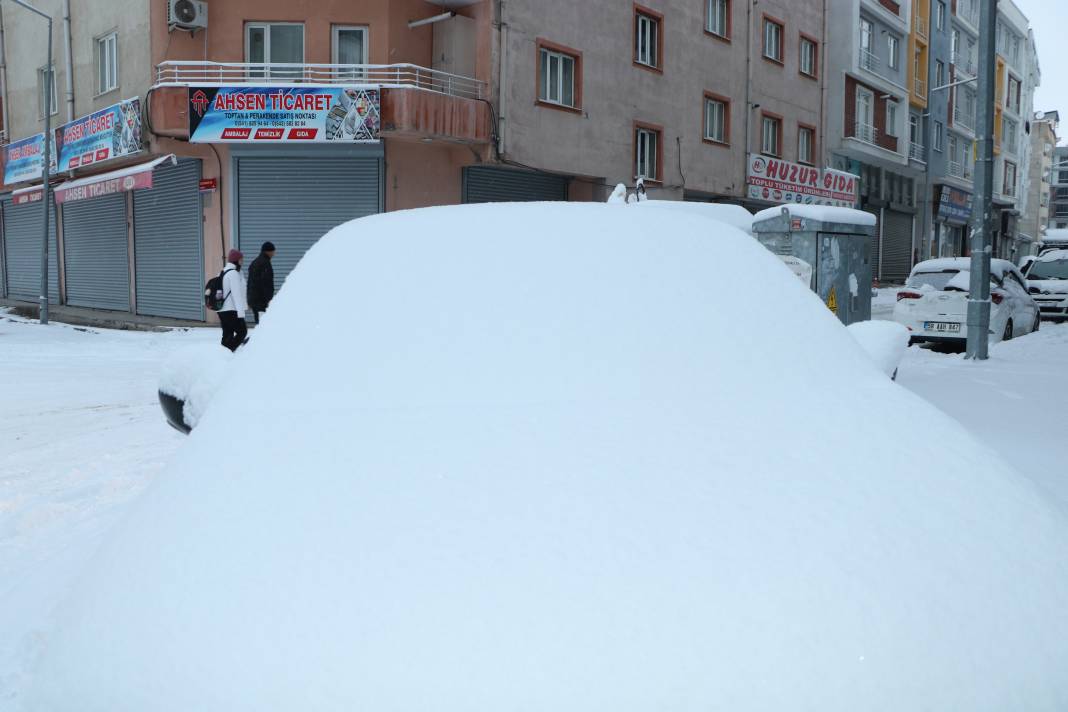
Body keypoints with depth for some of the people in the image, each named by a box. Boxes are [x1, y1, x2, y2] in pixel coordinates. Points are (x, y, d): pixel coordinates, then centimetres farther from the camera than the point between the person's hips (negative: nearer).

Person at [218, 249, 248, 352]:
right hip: (231, 310, -9)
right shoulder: (234, 273, -13)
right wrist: (241, 311, -22)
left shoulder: (223, 272, 17)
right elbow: (236, 293, -19)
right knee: (242, 331, -6)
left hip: (223, 310, 9)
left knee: (227, 334, 10)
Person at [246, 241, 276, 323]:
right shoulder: (265, 263, -10)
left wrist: (249, 301, 25)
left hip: (253, 299, 9)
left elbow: (250, 282, 22)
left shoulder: (254, 263, 19)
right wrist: (269, 299, -20)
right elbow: (267, 283, -18)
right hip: (262, 300, -9)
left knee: (258, 322, 12)